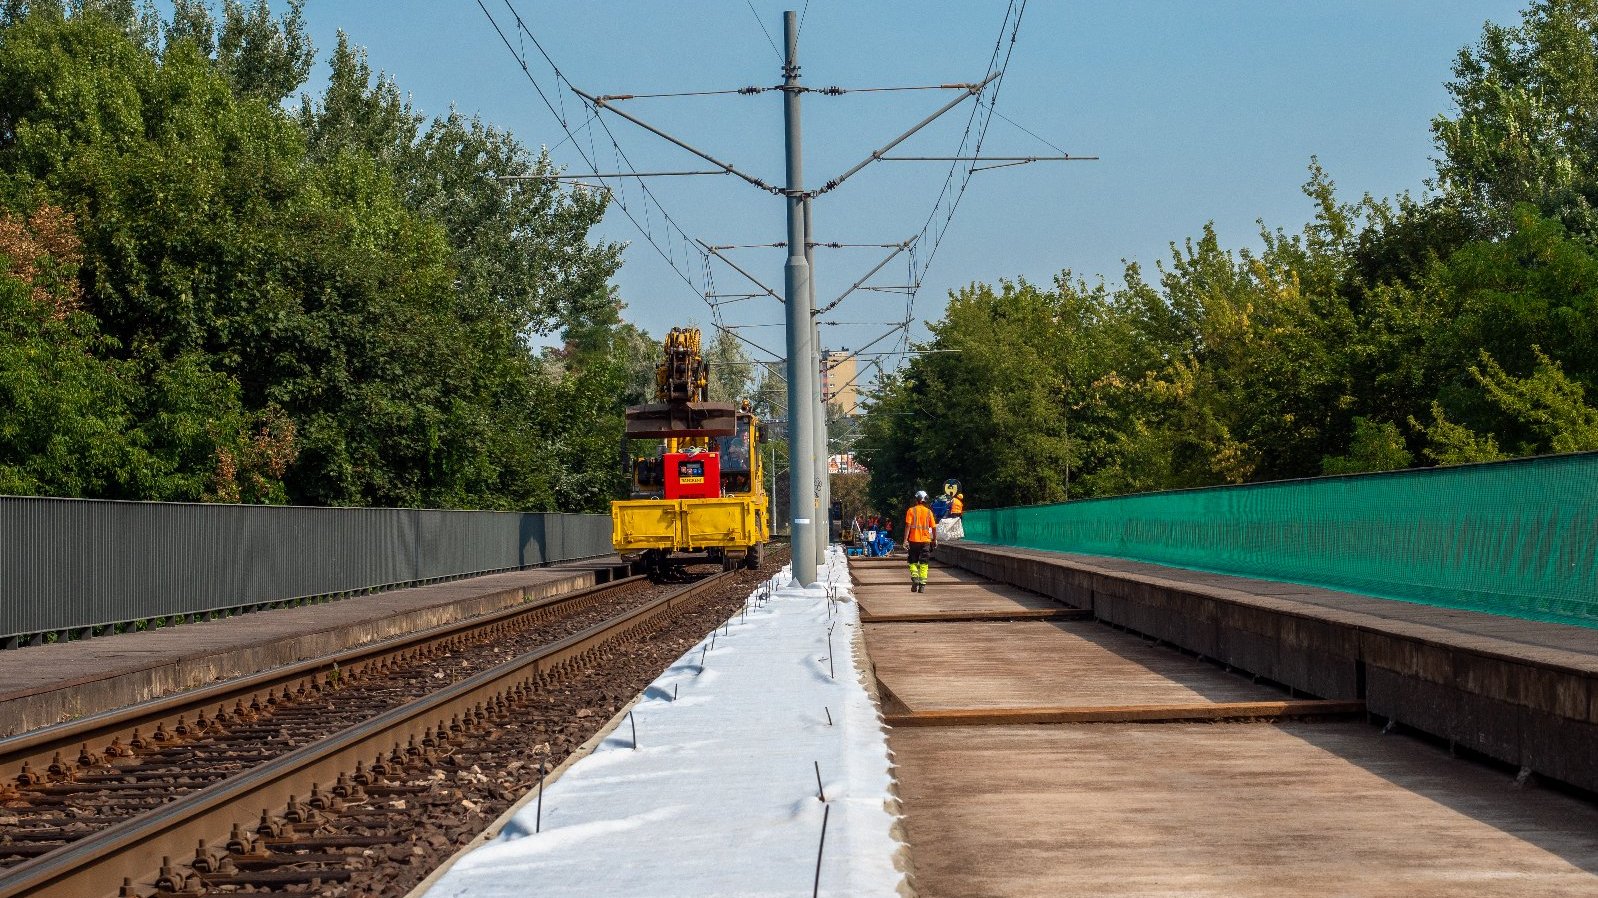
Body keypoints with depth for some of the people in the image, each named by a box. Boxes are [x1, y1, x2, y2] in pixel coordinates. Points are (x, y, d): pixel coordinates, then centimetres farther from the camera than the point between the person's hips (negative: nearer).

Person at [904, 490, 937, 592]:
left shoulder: (911, 510, -2)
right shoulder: (928, 512, 4)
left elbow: (908, 526, -9)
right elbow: (934, 527, 3)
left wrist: (905, 539, -8)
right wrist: (935, 540, 14)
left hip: (914, 540, -1)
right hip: (926, 540, 1)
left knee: (913, 562, 11)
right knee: (923, 564, 5)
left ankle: (915, 577, -13)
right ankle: (922, 585, -1)